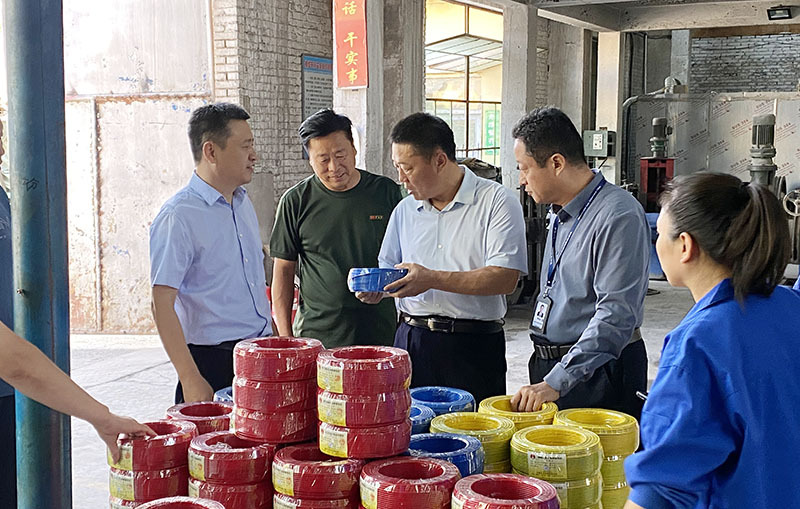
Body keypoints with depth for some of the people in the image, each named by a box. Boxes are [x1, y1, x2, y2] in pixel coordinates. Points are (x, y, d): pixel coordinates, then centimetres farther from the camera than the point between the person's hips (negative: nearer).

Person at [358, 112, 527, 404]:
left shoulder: (497, 202, -5)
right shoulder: (405, 210, 14)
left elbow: (506, 278, -15)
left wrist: (433, 279, -19)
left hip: (474, 347, -4)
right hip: (410, 342, 5)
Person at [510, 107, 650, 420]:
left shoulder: (619, 217, -19)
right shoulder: (560, 214, 12)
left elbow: (616, 315, -25)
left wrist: (556, 382, -27)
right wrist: (544, 377, 16)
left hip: (598, 370, -8)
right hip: (550, 368, 8)